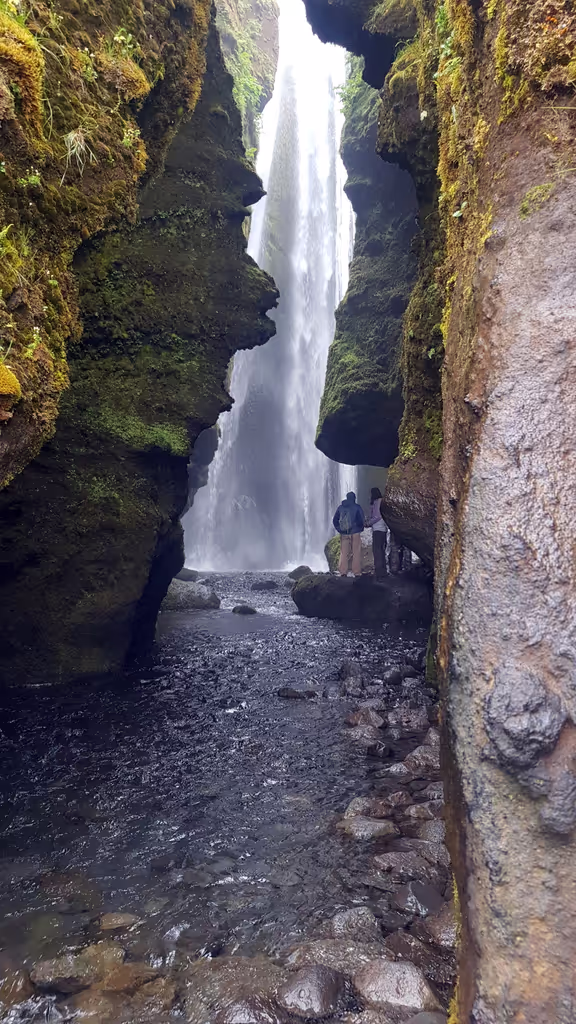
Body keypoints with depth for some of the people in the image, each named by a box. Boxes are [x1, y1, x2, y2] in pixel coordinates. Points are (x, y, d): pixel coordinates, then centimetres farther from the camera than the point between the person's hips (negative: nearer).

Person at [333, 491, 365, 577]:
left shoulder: (340, 507, 8)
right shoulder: (357, 507, -3)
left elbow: (335, 520, 9)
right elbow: (361, 520, -6)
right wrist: (360, 529, 11)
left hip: (344, 534, 3)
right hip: (355, 533, -3)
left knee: (344, 553, 7)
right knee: (356, 553, 2)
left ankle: (343, 572, 4)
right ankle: (357, 572, 1)